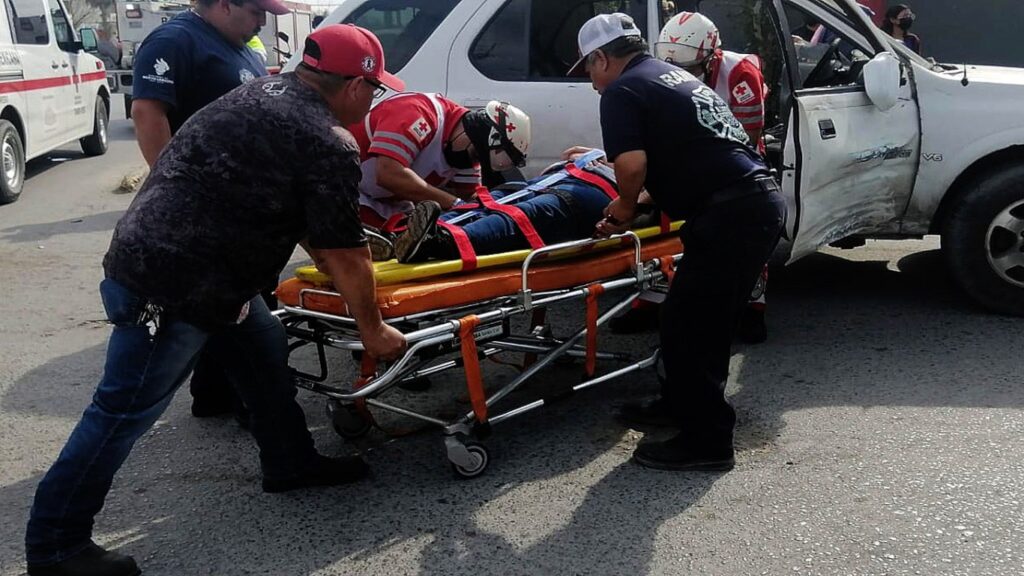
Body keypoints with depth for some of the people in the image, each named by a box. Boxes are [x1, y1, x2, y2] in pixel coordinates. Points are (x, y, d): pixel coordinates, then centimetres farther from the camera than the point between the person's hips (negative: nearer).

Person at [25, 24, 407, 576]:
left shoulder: (263, 92, 12)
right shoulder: (331, 146, -15)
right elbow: (345, 256, -10)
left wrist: (323, 257, 29)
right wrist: (373, 330, 4)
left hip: (150, 255, 10)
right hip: (171, 287, -10)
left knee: (265, 347, 19)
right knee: (124, 411, 1)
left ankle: (289, 463, 34)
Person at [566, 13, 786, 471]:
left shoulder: (622, 91, -3)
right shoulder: (674, 76, 25)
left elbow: (632, 164, -17)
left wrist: (625, 207, 3)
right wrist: (640, 204, 27)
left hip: (729, 214, -10)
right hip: (762, 200, 10)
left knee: (686, 325, -1)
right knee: (707, 318, 21)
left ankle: (707, 441, 6)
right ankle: (682, 403, 36)